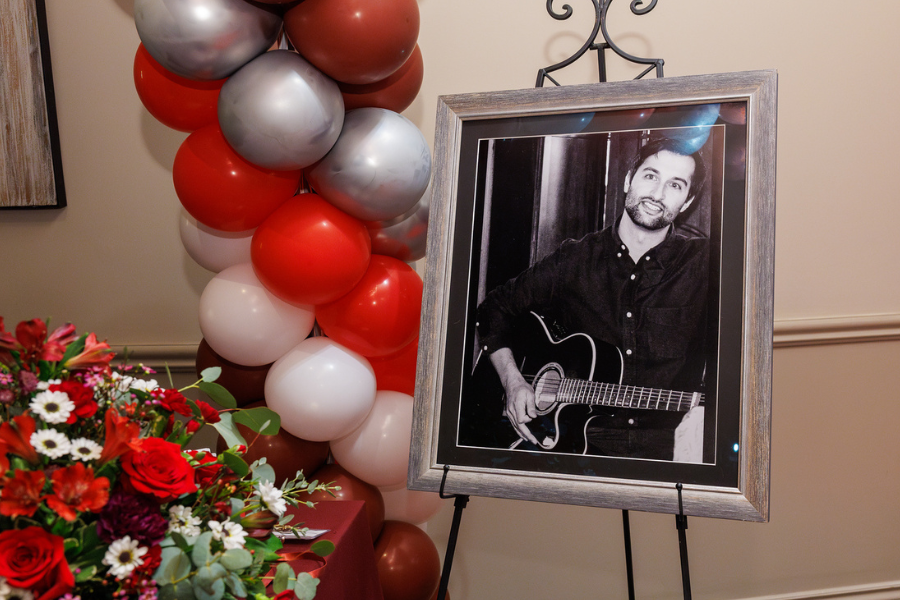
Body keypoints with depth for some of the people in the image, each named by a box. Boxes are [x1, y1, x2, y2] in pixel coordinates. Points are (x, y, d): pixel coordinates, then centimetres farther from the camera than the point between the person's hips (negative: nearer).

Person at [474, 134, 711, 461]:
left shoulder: (701, 262, 2)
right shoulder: (575, 259, 6)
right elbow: (496, 308, 14)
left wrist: (702, 411, -24)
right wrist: (512, 380, 1)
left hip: (665, 445, 1)